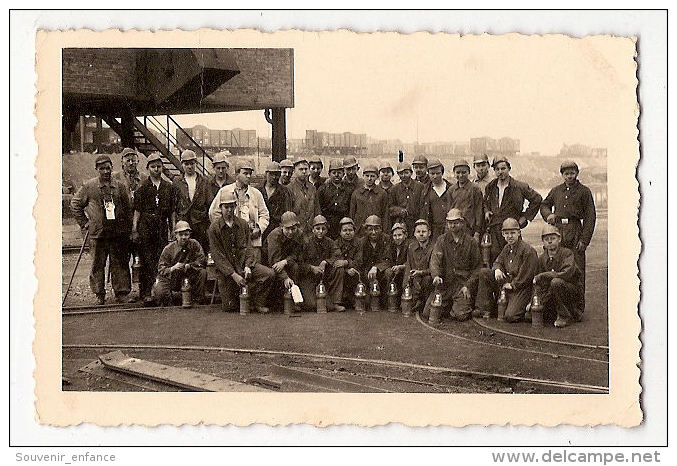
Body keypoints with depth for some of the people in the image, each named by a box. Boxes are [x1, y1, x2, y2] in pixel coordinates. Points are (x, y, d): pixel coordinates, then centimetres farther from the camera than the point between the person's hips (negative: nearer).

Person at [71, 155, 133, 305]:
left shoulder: (120, 187, 7)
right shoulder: (89, 186, 2)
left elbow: (128, 208, 12)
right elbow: (75, 204, 11)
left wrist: (128, 229, 7)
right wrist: (84, 223, 6)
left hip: (118, 233, 1)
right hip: (97, 233, -1)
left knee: (120, 264, 3)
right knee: (97, 265, 4)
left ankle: (122, 292, 10)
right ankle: (99, 295, 13)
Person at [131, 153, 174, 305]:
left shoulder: (168, 187, 12)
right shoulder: (143, 187, 3)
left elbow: (171, 211, 16)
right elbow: (137, 210, 0)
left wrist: (171, 229, 12)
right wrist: (134, 230, -5)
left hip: (162, 226, 3)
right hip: (145, 226, -3)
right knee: (146, 261, -3)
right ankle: (145, 293, -1)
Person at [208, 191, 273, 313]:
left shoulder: (243, 224, 5)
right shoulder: (214, 228, -6)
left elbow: (247, 248, 3)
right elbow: (218, 256, -10)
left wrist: (247, 266, -16)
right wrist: (233, 274, -19)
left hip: (243, 263, 2)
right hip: (225, 269, -2)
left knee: (268, 274, -23)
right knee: (229, 308, -5)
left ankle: (258, 303, -2)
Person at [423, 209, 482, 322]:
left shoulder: (472, 242, 2)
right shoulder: (441, 240, 7)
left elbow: (477, 268, 4)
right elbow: (435, 260, -5)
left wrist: (468, 286, -7)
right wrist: (436, 275, -25)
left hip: (463, 284, -2)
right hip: (444, 284, 2)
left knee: (460, 315, -19)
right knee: (427, 313, -7)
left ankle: (466, 305, 17)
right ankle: (448, 305, 21)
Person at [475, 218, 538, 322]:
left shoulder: (529, 251, -15)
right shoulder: (507, 248, 11)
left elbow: (527, 275, -16)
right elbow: (498, 262, 21)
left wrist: (513, 285, -13)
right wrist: (497, 269, -5)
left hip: (520, 288, -8)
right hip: (506, 281, 8)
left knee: (510, 316, -22)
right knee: (484, 273, -4)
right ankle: (485, 309, 0)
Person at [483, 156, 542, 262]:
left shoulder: (519, 187, -2)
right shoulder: (490, 187, 12)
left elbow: (537, 199, 4)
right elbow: (485, 202, 32)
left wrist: (525, 217, 2)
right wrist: (486, 211, 11)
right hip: (494, 229, 4)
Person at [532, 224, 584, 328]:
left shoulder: (567, 253, -14)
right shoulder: (542, 258, 3)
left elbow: (566, 274, -31)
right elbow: (538, 284, 4)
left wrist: (542, 275, -25)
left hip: (574, 291, -6)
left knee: (556, 282, -35)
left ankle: (564, 316, -16)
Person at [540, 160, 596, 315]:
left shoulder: (584, 191, 3)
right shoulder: (556, 190, 15)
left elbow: (590, 217, 0)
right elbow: (544, 204, 30)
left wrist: (584, 239, -8)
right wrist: (548, 215, 6)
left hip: (575, 233, -4)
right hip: (557, 231, 4)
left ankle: (578, 306, 1)